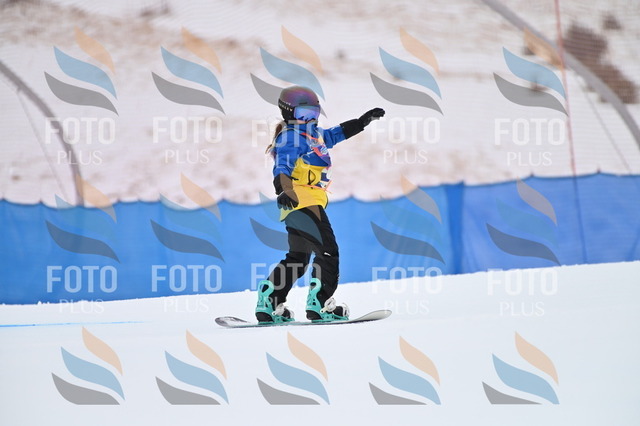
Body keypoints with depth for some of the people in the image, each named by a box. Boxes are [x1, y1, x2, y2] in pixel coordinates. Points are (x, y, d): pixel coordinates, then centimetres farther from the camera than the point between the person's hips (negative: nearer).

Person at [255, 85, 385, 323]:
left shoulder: (311, 134, 20)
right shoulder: (290, 137, -8)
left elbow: (336, 134, 34)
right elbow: (282, 166, -24)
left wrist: (364, 121, 33)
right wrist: (283, 189, -42)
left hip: (304, 205, 11)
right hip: (302, 202, -11)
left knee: (298, 259, 16)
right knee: (328, 252, -12)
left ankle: (268, 304, 15)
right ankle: (319, 305, -16)